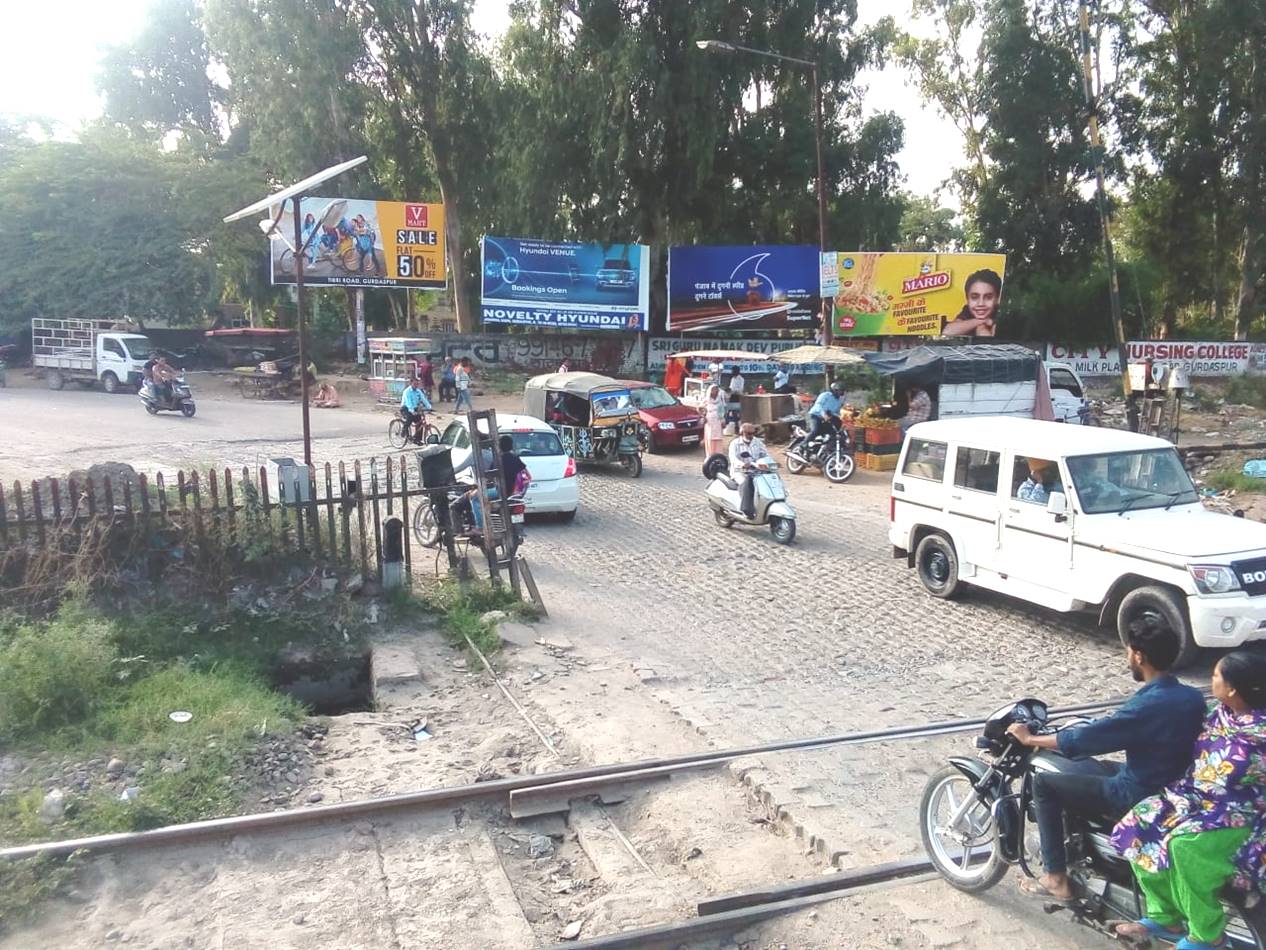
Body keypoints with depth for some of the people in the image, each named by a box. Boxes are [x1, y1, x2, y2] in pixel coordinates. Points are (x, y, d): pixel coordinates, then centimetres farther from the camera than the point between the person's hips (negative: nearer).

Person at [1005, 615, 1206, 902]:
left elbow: (1086, 738, -21)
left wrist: (1030, 739, -8)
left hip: (1137, 797, -9)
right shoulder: (1193, 697, -3)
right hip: (1171, 787, 9)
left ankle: (1056, 879, 5)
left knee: (1044, 783, -1)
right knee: (1074, 769, 24)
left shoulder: (1147, 706, -28)